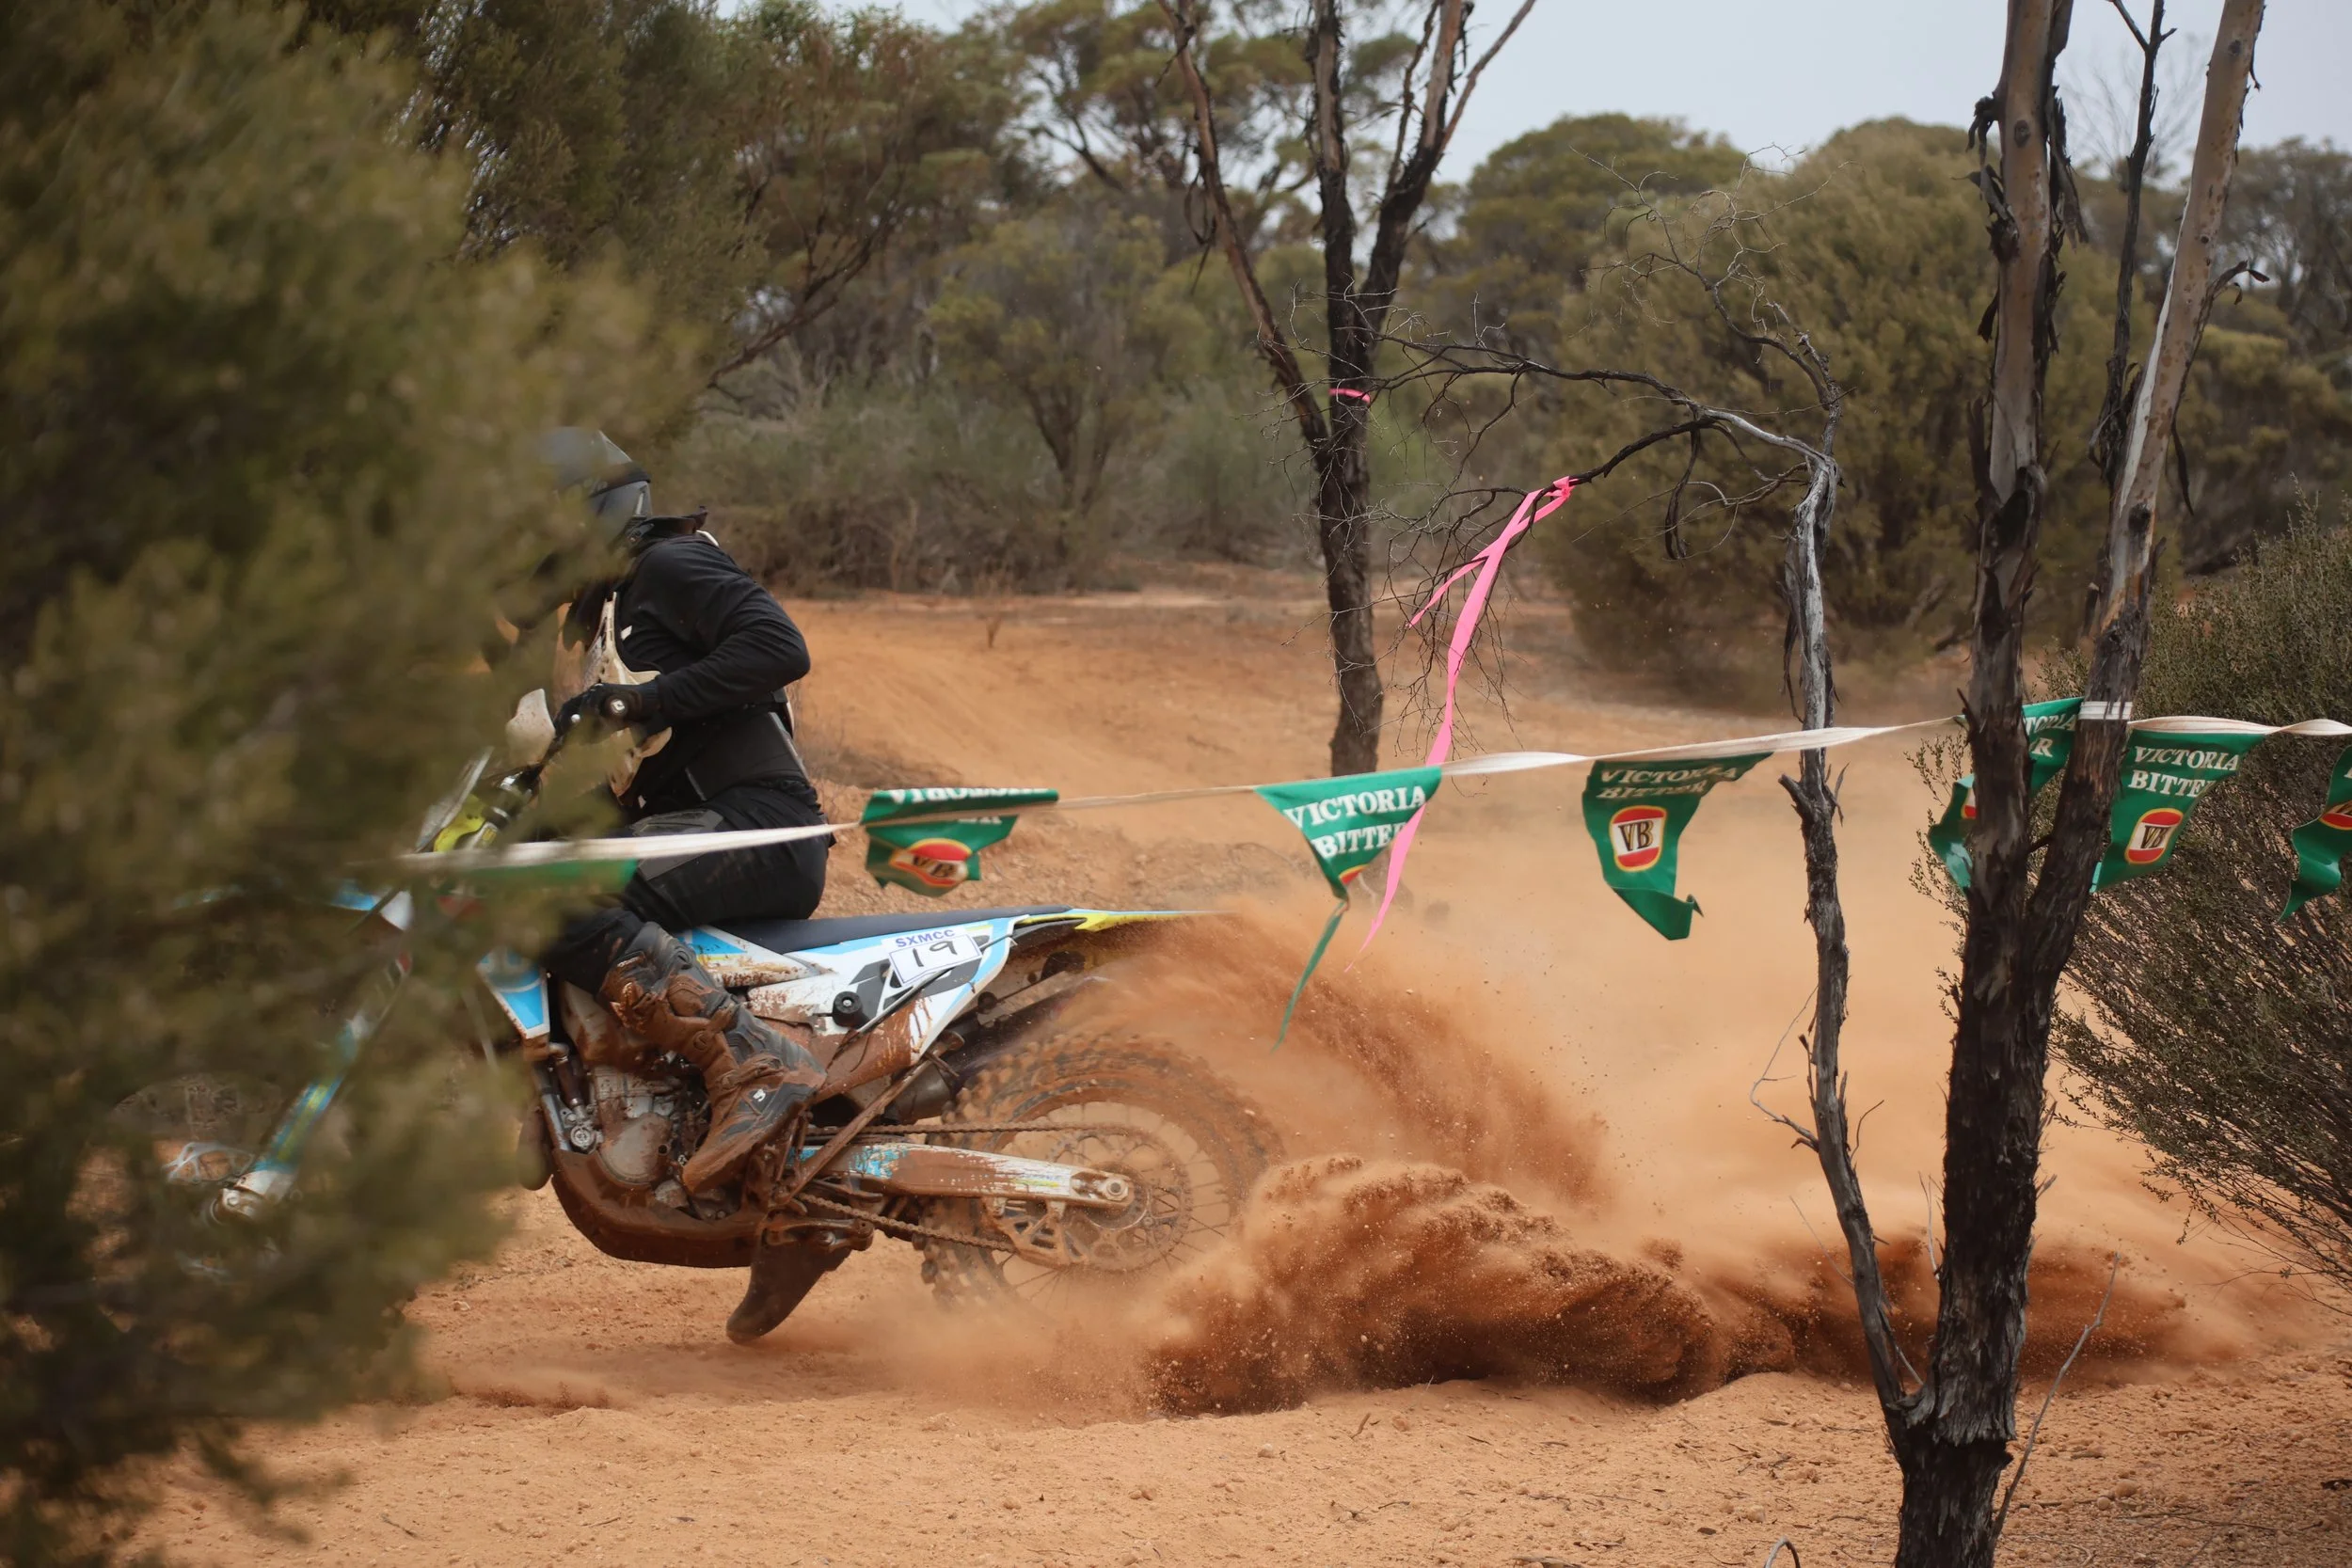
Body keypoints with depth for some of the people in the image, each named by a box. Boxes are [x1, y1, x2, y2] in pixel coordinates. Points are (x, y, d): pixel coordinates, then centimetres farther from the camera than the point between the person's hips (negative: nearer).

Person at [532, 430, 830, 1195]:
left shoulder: (671, 565, -1)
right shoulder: (587, 621, 28)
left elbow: (779, 646, -18)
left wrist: (644, 700, -19)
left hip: (758, 823, -10)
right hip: (681, 829, 10)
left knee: (567, 902, -32)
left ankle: (754, 1064, -39)